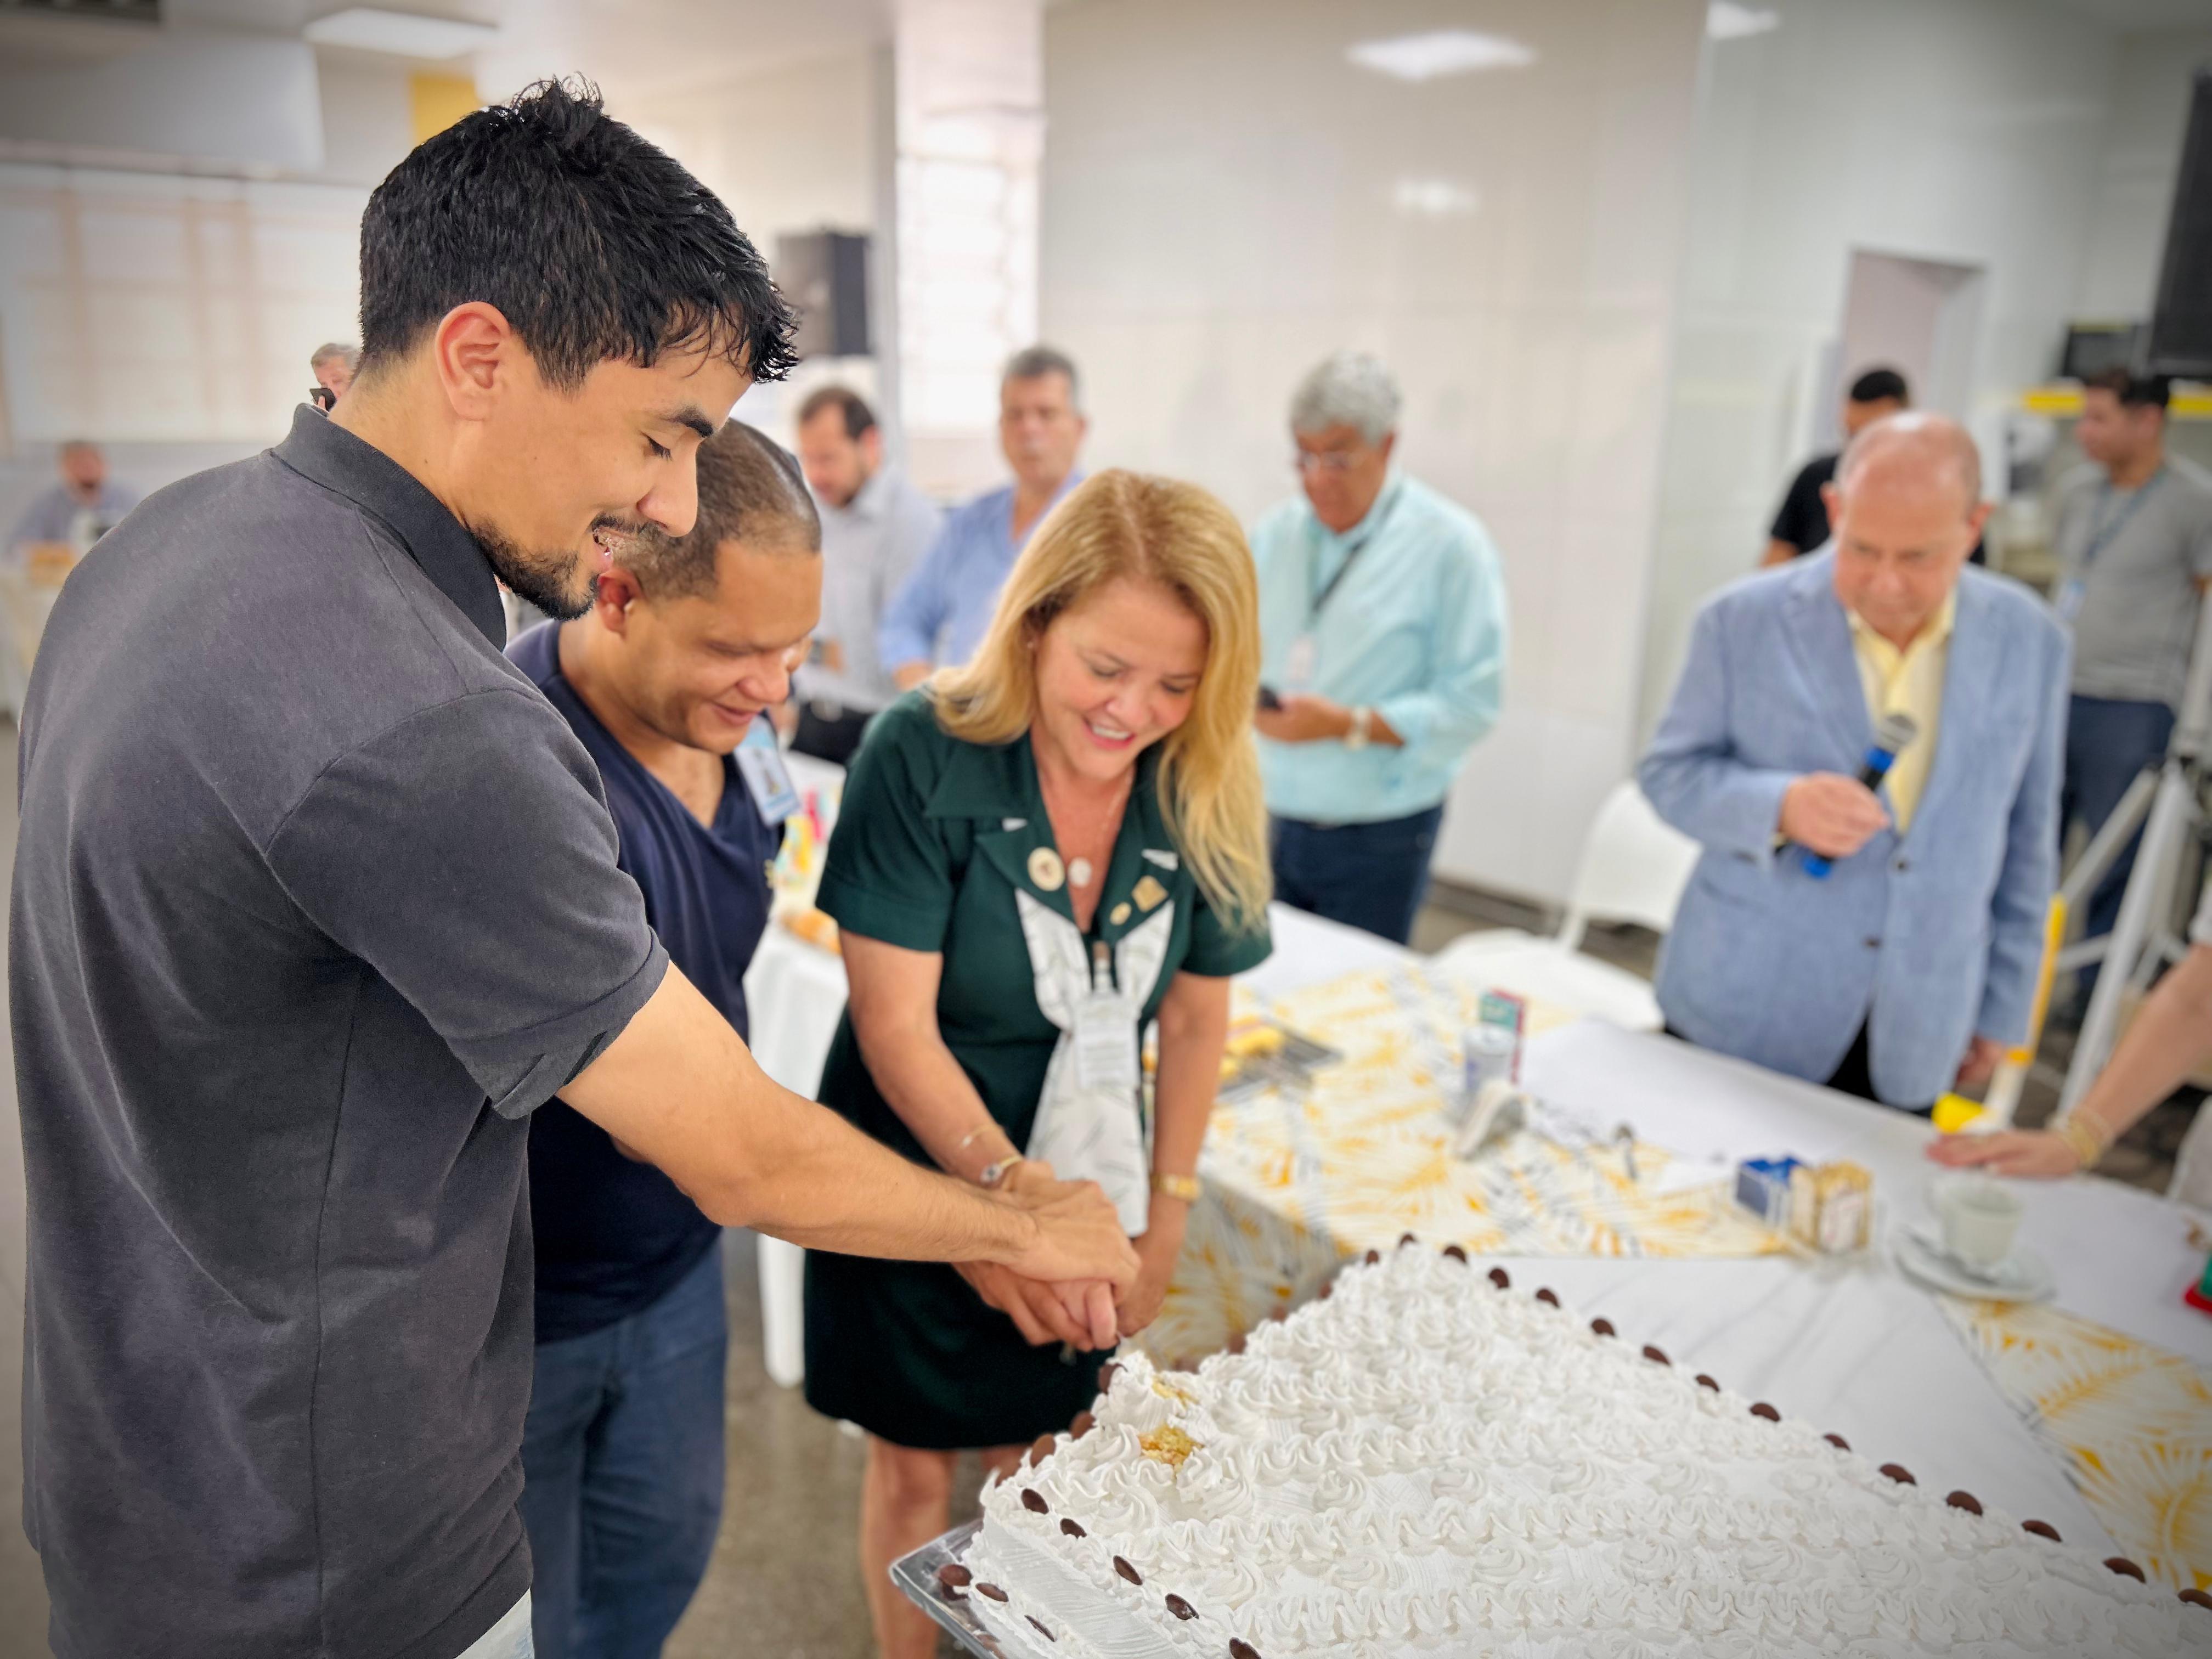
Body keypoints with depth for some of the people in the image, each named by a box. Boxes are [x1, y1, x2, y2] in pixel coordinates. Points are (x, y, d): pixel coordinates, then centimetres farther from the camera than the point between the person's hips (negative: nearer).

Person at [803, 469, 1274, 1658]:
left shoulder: (1207, 795, -10)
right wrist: (1002, 1182, -34)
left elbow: (1194, 1022, 1)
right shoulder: (924, 756, -22)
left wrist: (1165, 1221, 4)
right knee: (914, 1468, 16)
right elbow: (894, 1027, -22)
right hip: (918, 1188, -3)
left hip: (1086, 1198, 3)